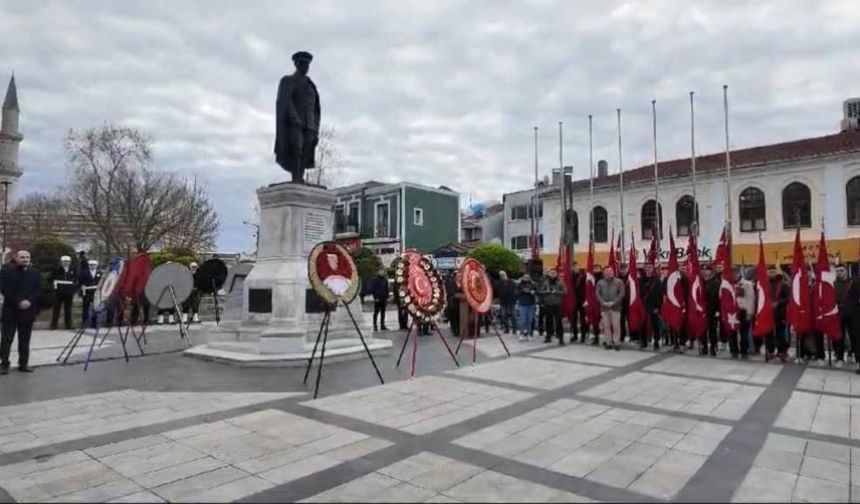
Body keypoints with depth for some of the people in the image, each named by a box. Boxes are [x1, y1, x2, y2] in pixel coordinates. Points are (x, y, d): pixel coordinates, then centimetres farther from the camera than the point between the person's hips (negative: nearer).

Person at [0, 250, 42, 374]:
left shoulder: (35, 273, 9)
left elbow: (39, 290, 3)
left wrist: (29, 301, -13)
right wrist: (19, 302, -17)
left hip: (28, 311, 3)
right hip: (10, 310, -3)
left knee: (25, 340, 8)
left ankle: (23, 364, 14)